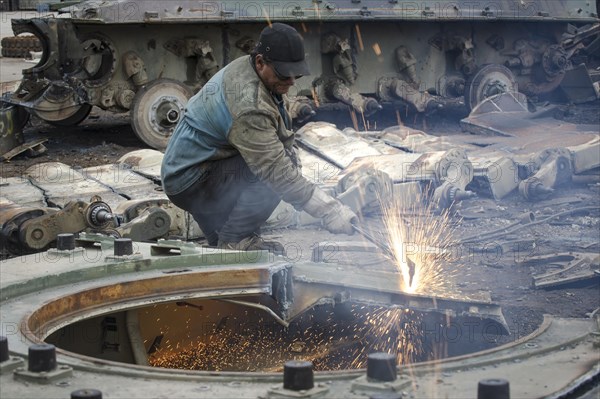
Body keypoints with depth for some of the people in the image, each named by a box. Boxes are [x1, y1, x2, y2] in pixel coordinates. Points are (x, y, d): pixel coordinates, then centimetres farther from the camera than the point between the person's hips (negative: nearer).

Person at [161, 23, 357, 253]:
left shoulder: (243, 67, 1)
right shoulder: (249, 106, -30)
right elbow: (279, 174, -34)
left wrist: (290, 155, -2)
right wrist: (329, 210, -34)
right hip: (189, 183, -11)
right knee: (271, 173, -25)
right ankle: (233, 239, -13)